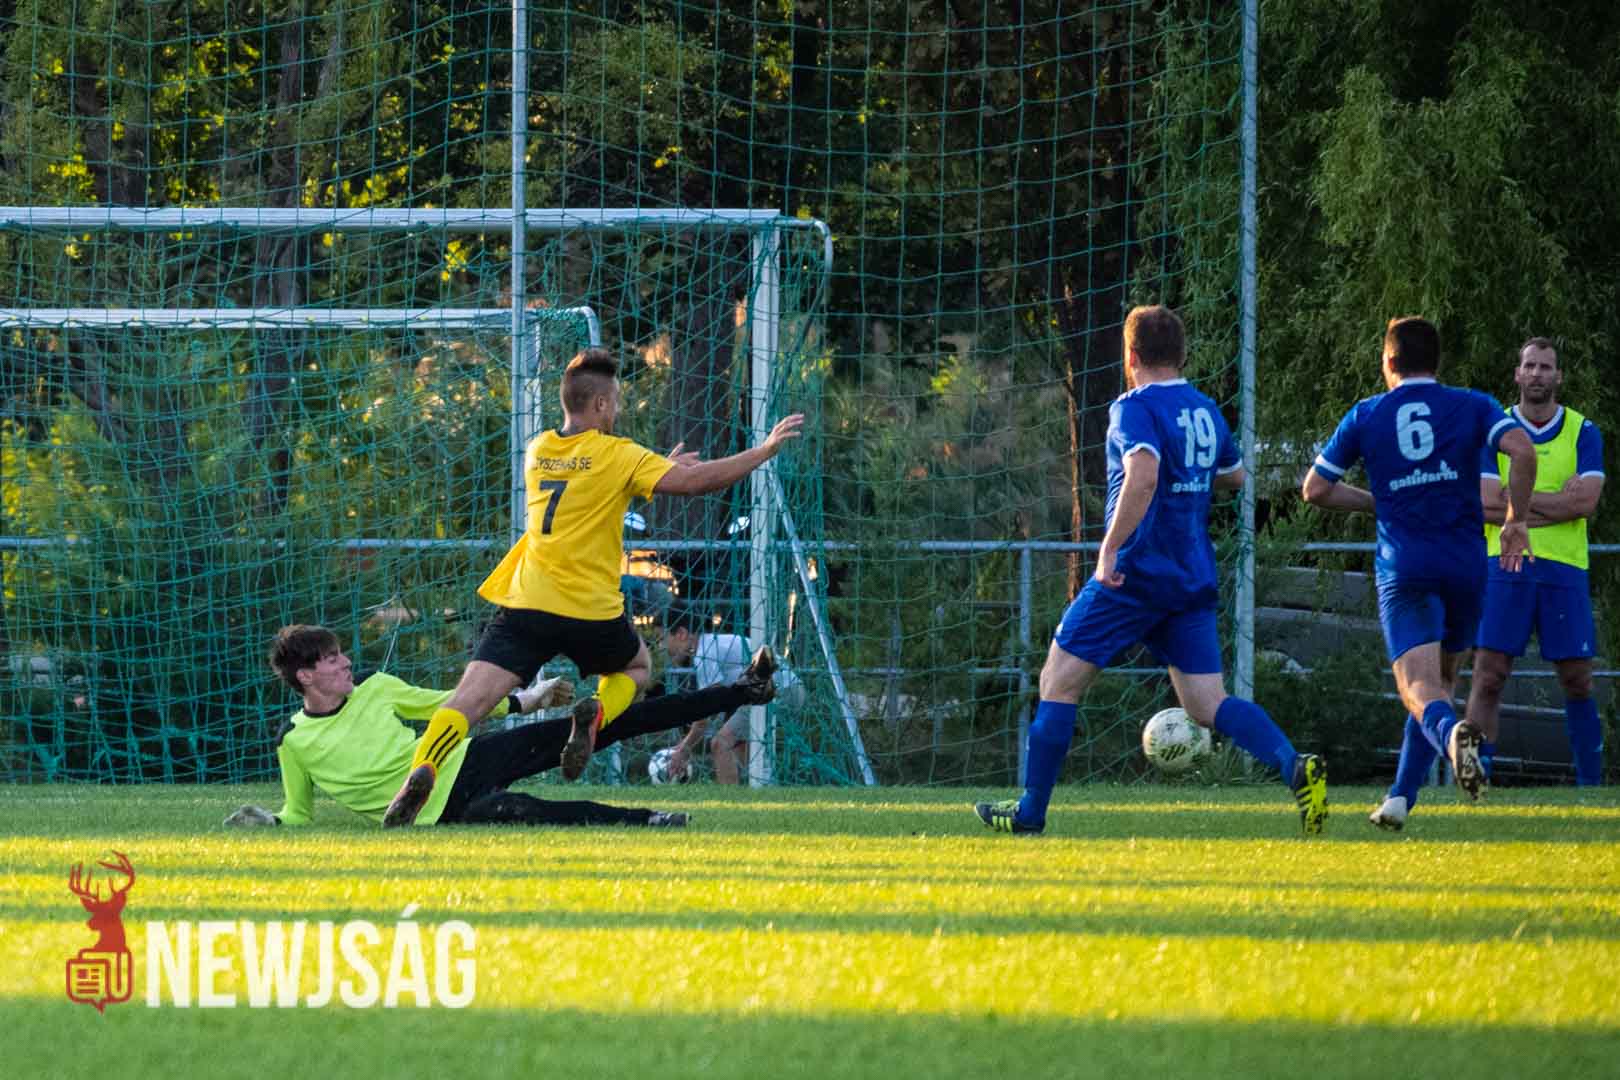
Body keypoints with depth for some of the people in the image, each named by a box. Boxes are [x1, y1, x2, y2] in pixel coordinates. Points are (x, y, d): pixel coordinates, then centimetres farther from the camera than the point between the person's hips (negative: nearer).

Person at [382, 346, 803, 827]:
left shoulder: (537, 451, 14)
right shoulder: (615, 455, -3)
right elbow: (696, 481, -9)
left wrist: (663, 466, 31)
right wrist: (765, 450, 1)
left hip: (526, 606, 3)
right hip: (591, 612, -3)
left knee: (469, 698, -8)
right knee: (637, 667, 27)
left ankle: (423, 770, -35)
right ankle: (595, 714, -5)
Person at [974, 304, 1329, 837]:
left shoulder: (1136, 407, -11)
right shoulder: (1206, 411, 12)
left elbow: (1143, 474, -28)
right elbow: (1233, 476, 29)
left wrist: (1110, 548, -26)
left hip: (1137, 573, -7)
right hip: (1194, 582, 7)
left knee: (1059, 680, 5)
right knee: (1207, 704, 4)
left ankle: (1031, 809, 8)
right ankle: (1296, 767, -20)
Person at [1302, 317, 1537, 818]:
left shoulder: (1365, 415, 8)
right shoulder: (1473, 406, 6)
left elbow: (1315, 489, 9)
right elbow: (1522, 451, -12)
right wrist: (1516, 521, 0)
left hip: (1403, 568, -2)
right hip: (1465, 564, 2)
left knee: (1418, 685, -11)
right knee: (1444, 677, 20)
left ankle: (1451, 732, -46)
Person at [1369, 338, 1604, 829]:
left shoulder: (1583, 432, 7)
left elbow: (1585, 501, -8)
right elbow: (1486, 503, -6)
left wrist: (1515, 501, -9)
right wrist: (1554, 505, -10)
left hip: (1563, 571, 1)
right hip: (1505, 567, 0)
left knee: (1577, 682, 2)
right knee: (1487, 678, -9)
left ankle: (1591, 792, 13)